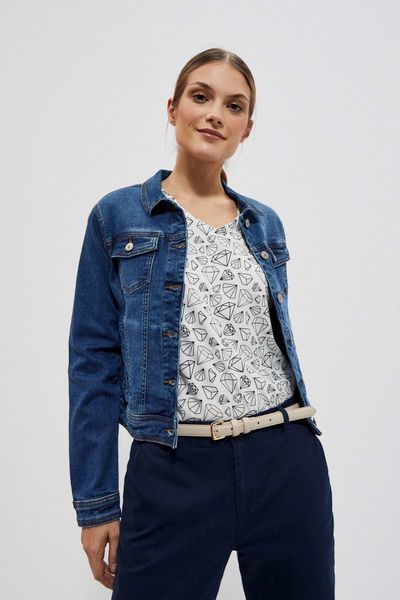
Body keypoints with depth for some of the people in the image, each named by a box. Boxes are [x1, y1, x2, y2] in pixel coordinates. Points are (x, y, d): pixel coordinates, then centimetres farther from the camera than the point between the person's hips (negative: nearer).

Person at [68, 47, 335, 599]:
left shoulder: (265, 223, 10)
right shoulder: (118, 217, 0)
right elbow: (96, 361, -2)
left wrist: (292, 448, 16)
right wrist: (96, 503, -3)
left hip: (286, 462, 4)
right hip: (175, 471, -3)